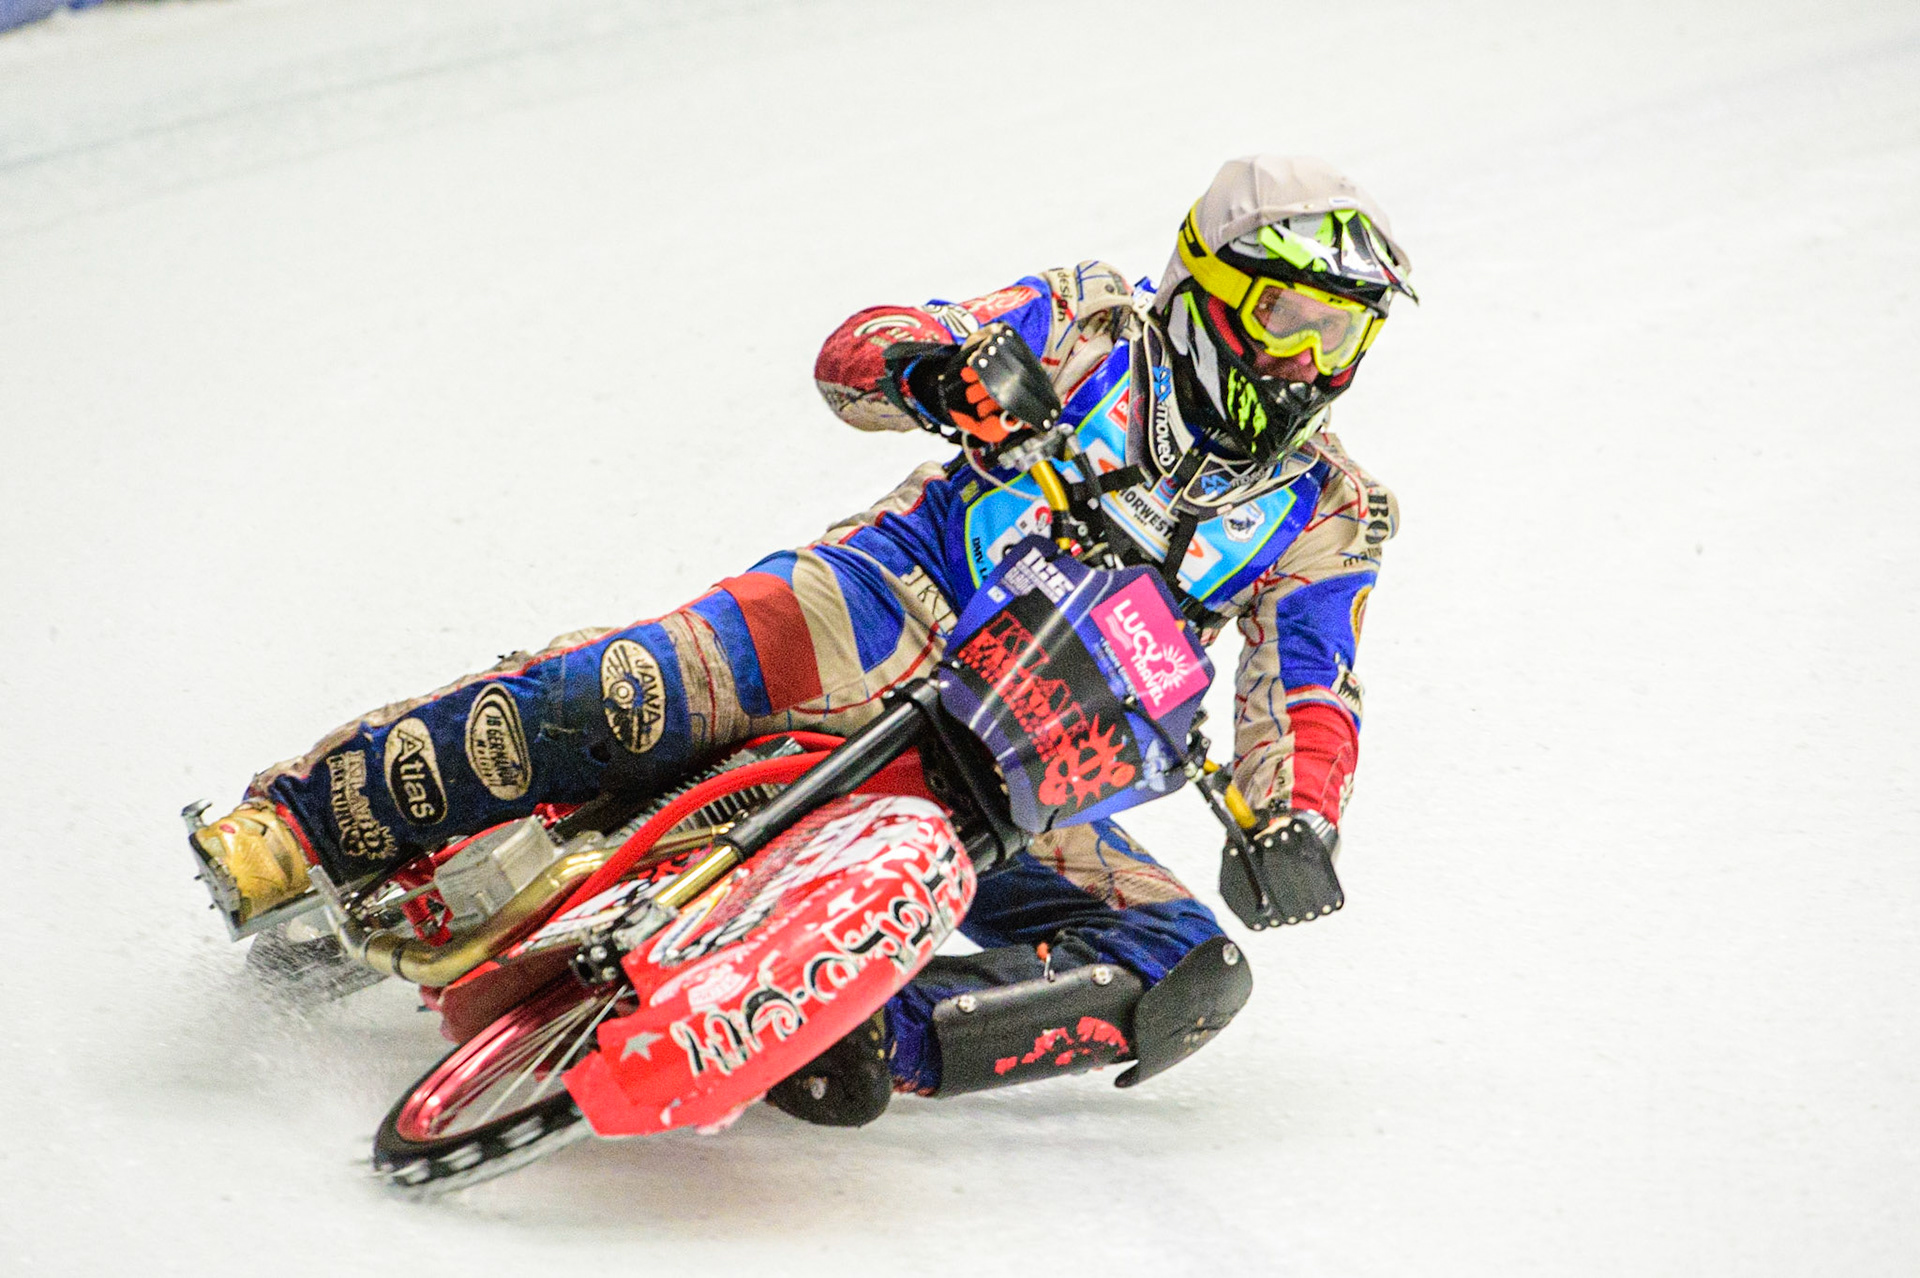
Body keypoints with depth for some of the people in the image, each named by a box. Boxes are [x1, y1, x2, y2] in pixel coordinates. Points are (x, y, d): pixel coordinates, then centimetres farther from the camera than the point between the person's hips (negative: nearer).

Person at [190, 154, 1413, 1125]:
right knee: (647, 688, -32)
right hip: (894, 610, -3)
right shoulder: (1103, 328, 4)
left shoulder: (1326, 518, 10)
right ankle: (302, 818, -23)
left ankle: (878, 1037, -33)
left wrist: (1297, 820, -15)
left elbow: (1313, 700, 8)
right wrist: (951, 358, -26)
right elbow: (853, 351, -2)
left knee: (1192, 978, -21)